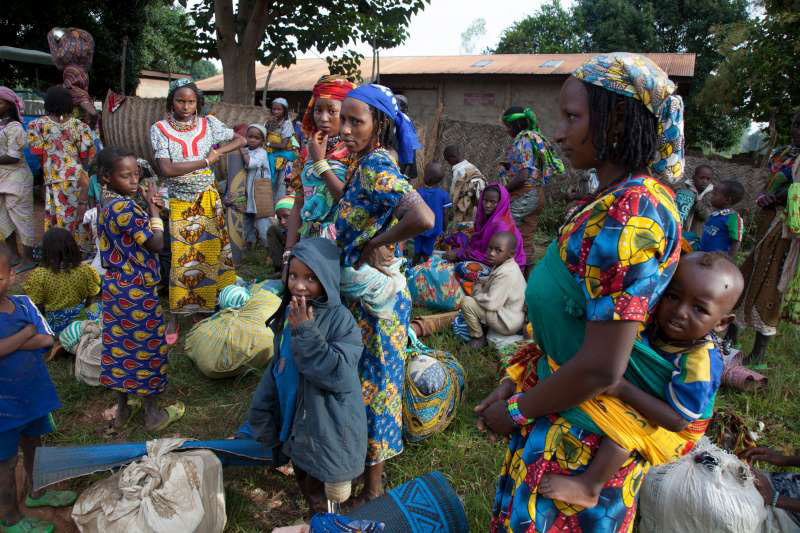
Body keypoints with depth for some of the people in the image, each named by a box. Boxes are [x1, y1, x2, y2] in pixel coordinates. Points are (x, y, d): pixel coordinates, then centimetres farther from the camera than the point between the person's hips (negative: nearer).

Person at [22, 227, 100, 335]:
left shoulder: (39, 275, -17)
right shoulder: (85, 270, -14)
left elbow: (37, 305, -8)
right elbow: (90, 297, -3)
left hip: (54, 323, 0)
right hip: (80, 318, 0)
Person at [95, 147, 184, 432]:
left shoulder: (108, 205, 6)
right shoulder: (125, 208, -24)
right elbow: (156, 243, -19)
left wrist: (148, 208, -3)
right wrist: (154, 209, -8)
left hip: (116, 288, 9)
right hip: (136, 291, -9)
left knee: (121, 347, 18)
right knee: (146, 348, 6)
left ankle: (123, 409, 33)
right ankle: (153, 414, 20)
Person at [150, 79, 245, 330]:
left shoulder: (209, 123, 0)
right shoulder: (160, 129, -6)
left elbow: (240, 140, 10)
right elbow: (167, 169, -17)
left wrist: (218, 152, -7)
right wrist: (206, 161, -16)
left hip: (208, 201, 2)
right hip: (179, 204, -2)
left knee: (213, 252, 5)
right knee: (180, 258, 2)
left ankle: (212, 305, 20)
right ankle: (175, 315, 17)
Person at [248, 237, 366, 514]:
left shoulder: (340, 319, -24)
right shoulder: (290, 312, -2)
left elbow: (339, 376, -31)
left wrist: (305, 332, -32)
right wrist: (262, 408, 16)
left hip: (327, 425, -6)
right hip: (293, 416, 7)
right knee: (301, 473, 25)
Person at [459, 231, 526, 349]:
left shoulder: (506, 274, -29)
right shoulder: (505, 265, 2)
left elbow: (491, 303, -30)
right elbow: (493, 280, 22)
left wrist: (477, 293, -12)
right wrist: (481, 281, 3)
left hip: (507, 323, -10)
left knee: (466, 302, -16)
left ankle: (478, 338, 1)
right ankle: (484, 325, 20)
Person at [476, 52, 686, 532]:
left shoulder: (628, 214, -26)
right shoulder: (640, 194, 6)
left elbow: (601, 368, -27)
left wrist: (516, 411, -12)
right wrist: (517, 380, 7)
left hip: (591, 418, -8)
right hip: (566, 390, 8)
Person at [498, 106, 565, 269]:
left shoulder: (522, 141, -12)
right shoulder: (536, 138, 16)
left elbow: (522, 176, -20)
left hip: (522, 195, -9)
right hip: (538, 194, 9)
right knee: (527, 241, 13)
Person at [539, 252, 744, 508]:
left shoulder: (699, 363, -35)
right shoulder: (660, 322, -16)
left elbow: (678, 420, -35)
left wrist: (623, 389, -39)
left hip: (670, 433, -8)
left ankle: (589, 487, -23)